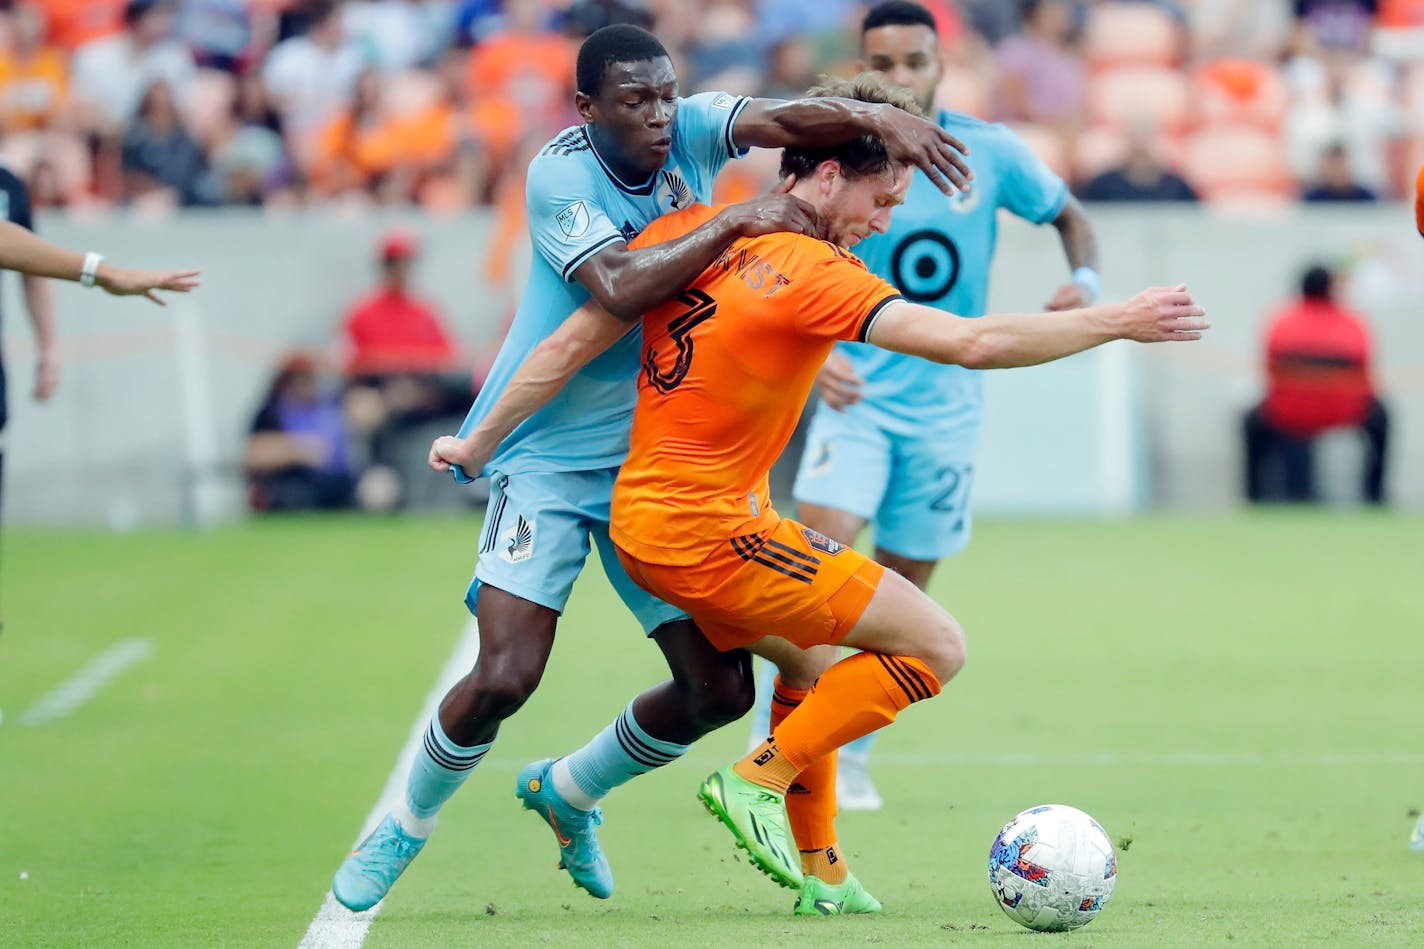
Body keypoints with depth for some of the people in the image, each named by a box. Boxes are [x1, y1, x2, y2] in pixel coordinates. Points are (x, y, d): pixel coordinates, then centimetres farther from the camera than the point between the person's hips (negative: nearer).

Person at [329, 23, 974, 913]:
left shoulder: (689, 131, -4)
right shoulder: (559, 174, -18)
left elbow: (789, 118, -21)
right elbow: (620, 285, -33)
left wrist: (877, 117, -40)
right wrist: (737, 221, -30)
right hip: (547, 459, -5)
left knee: (721, 686, 0)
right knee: (507, 675, -19)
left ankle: (568, 791, 27)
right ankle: (407, 826, 10)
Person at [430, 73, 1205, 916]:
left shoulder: (688, 231, 4)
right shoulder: (817, 274, -18)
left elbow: (569, 346, 7)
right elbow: (973, 343, -26)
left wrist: (481, 444, 18)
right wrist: (1118, 323, -18)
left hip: (643, 514, 9)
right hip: (710, 535, -9)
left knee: (811, 660, 29)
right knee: (938, 646, -4)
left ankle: (818, 870, 30)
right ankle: (759, 781, -1)